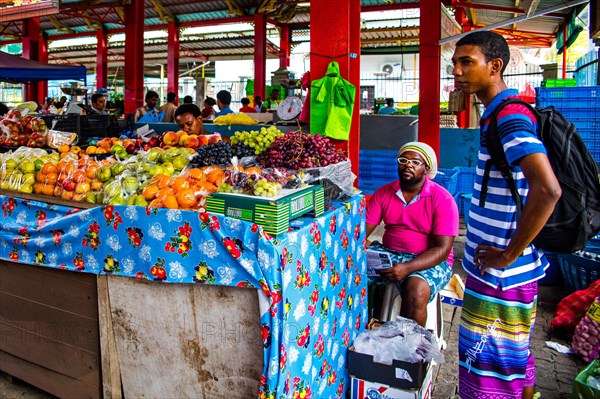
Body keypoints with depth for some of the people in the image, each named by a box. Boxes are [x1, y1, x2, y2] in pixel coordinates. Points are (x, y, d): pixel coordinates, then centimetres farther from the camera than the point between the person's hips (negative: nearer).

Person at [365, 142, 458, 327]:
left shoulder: (442, 199, -10)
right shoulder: (383, 193, 4)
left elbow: (442, 249, -16)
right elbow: (363, 231, -1)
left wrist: (407, 268, -30)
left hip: (430, 261, -4)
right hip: (388, 253, 4)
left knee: (416, 290, -35)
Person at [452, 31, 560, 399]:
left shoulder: (510, 116, -19)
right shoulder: (499, 114, 12)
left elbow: (547, 189, -33)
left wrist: (509, 254, -23)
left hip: (500, 273, -9)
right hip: (497, 270, 10)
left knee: (490, 369, 3)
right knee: (516, 360, 23)